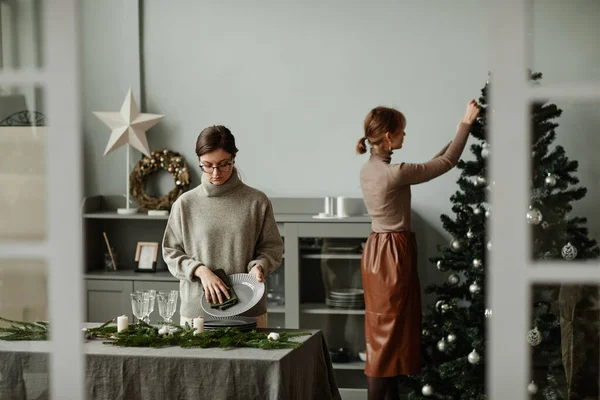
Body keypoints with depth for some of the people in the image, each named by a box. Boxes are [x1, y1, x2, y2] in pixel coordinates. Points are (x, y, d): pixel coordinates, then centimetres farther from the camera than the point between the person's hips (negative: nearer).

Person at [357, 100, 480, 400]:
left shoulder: (369, 170, 8)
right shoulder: (393, 173, -20)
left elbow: (430, 165, 16)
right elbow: (446, 163, -12)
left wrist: (456, 135, 17)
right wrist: (466, 123, -2)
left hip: (378, 251, 10)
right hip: (393, 254, -9)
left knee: (386, 332, 13)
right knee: (389, 333, -4)